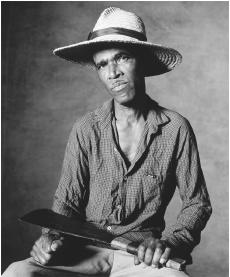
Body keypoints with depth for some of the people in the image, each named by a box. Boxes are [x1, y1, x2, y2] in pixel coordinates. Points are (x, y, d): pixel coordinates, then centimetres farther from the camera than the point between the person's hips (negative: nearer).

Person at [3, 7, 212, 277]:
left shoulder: (176, 129, -2)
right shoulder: (86, 130, 1)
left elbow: (197, 202, 4)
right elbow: (68, 199, 5)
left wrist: (170, 241, -14)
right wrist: (54, 235, -15)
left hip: (143, 253, -1)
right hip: (85, 250, 1)